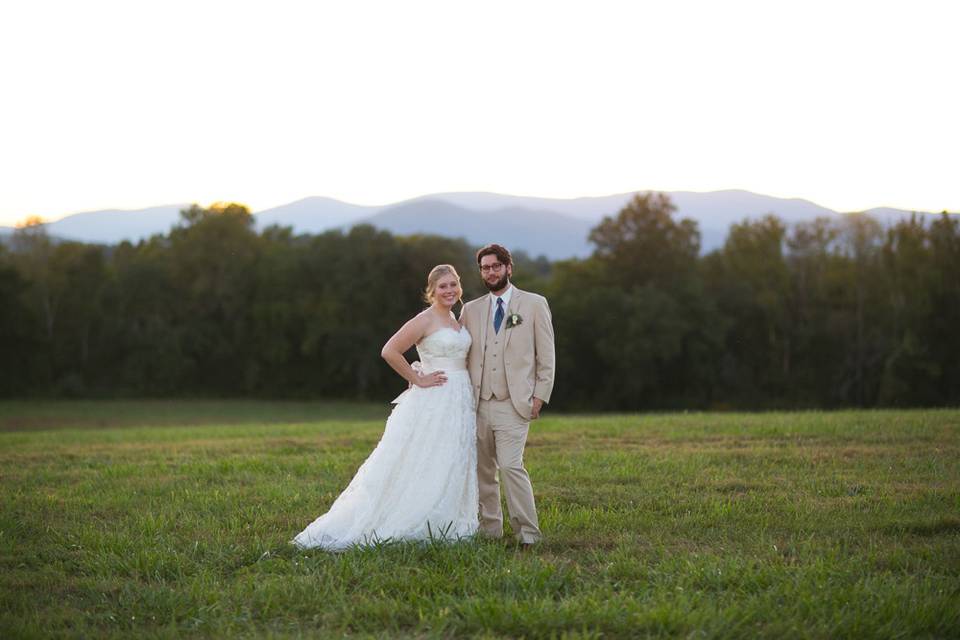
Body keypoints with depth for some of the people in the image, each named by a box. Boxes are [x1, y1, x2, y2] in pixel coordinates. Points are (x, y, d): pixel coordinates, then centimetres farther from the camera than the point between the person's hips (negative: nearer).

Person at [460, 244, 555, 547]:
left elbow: (546, 354, 4)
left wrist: (540, 395, -4)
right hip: (478, 404, 4)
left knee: (510, 465, -17)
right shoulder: (471, 309, 14)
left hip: (514, 403, -4)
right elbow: (461, 355, 14)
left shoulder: (535, 304, 5)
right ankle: (489, 530, 15)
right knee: (483, 470, 5)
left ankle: (528, 533, -10)